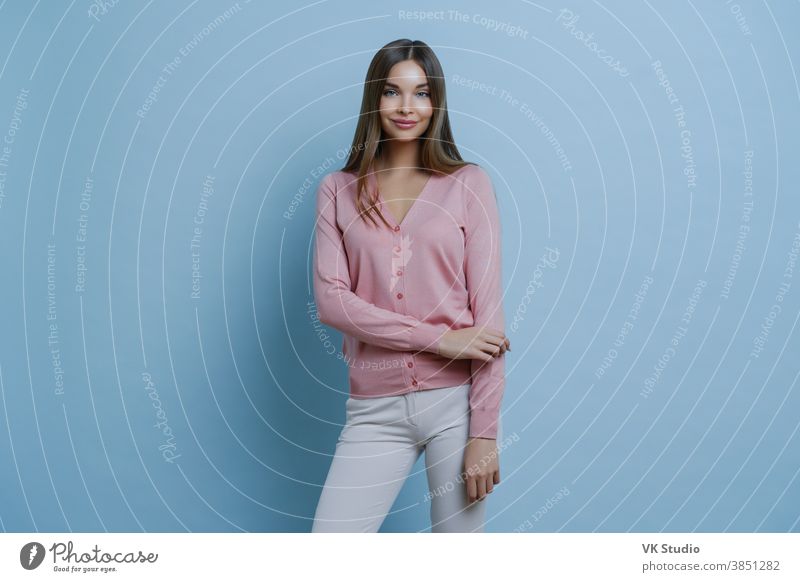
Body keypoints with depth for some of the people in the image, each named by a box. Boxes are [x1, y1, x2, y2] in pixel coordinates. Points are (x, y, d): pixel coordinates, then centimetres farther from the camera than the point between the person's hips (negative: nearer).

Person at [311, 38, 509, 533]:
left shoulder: (468, 183, 2)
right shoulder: (338, 191, 7)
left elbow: (487, 309, -3)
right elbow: (330, 301, -4)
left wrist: (485, 432, -9)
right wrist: (439, 339, -14)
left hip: (458, 398, -1)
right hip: (376, 409, 1)